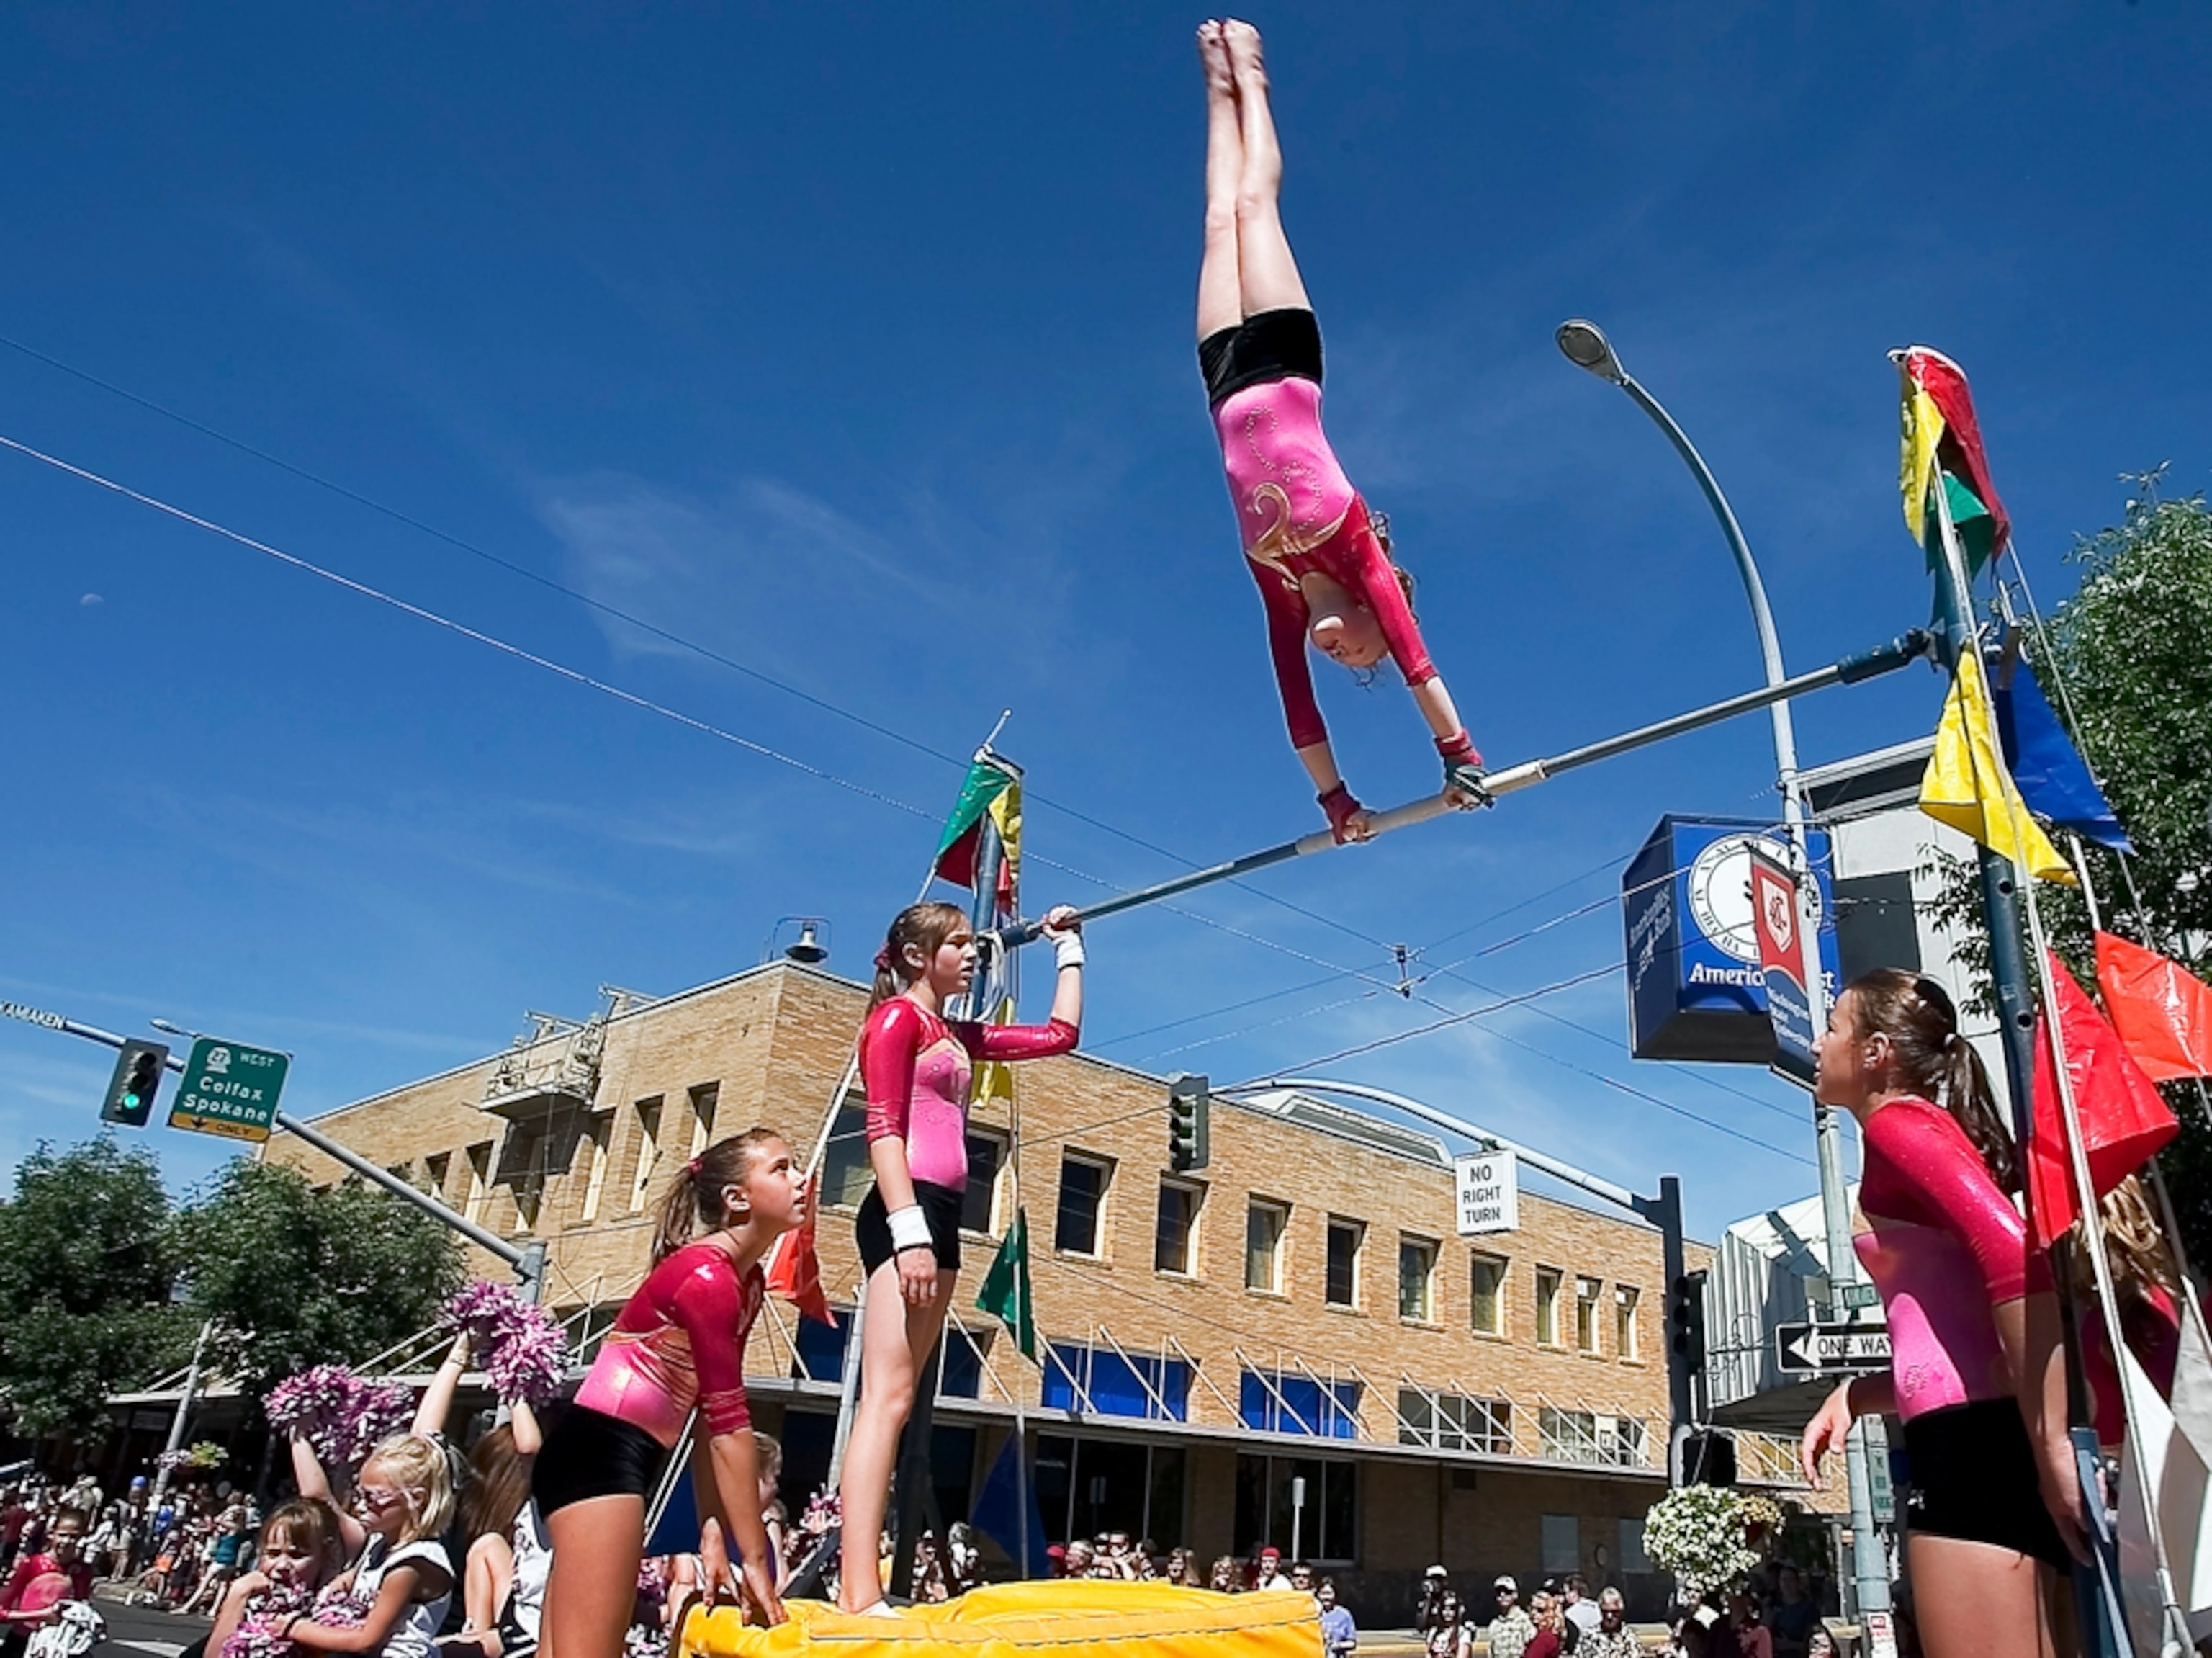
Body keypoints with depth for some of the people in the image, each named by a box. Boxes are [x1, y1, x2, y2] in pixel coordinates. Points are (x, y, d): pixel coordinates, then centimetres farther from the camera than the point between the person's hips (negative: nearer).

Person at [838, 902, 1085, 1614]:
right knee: (887, 1397, -16)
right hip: (906, 1211, -9)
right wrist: (909, 1231, -22)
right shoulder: (898, 1016, -2)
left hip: (938, 1216, 9)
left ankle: (862, 1581, 9)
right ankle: (859, 1593, -19)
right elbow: (883, 1129, -12)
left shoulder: (957, 1035, 23)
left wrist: (1069, 948, 31)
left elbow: (1061, 1033, 28)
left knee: (896, 1398, 6)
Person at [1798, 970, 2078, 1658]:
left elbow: (2014, 1254, -22)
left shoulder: (1898, 1124, -5)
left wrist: (2050, 1444, -23)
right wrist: (1855, 1394, 14)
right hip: (1981, 1442, 10)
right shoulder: (1931, 1129, 23)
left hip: (1976, 1444, -10)